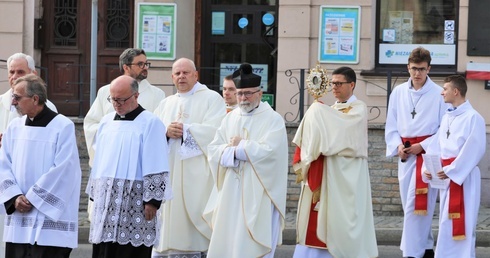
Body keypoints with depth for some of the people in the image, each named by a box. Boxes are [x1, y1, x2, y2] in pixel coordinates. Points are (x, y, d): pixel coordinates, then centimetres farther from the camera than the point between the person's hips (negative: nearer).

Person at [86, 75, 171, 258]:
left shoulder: (150, 123, -5)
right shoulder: (107, 122, 14)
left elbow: (156, 167, -9)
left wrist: (152, 200, -13)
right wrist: (94, 193, 16)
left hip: (134, 204, -6)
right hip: (106, 201, 6)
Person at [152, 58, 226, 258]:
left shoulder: (212, 99, 4)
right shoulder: (165, 104, 20)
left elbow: (214, 131, -10)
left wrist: (184, 129, -10)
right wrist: (166, 132, -10)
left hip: (198, 175, -5)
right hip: (168, 175, 5)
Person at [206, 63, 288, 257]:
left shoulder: (273, 120, -4)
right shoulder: (230, 119, 11)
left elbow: (268, 151, -18)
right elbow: (213, 151, 3)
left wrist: (238, 146, -7)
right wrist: (236, 151, -14)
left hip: (258, 194, -5)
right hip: (231, 192, 5)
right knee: (226, 242, 5)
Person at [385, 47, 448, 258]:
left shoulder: (438, 94, -6)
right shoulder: (398, 93, 7)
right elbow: (391, 125, 10)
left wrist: (423, 147, -12)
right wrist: (398, 146, -6)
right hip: (405, 155, 5)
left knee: (417, 205, -11)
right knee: (409, 204, 10)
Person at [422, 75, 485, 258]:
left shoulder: (473, 118, -13)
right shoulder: (446, 117, 13)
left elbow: (474, 150, -18)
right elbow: (437, 145, 13)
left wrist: (451, 170, -19)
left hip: (464, 176, -8)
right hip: (447, 175, 8)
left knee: (461, 220, -8)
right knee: (447, 220, 13)